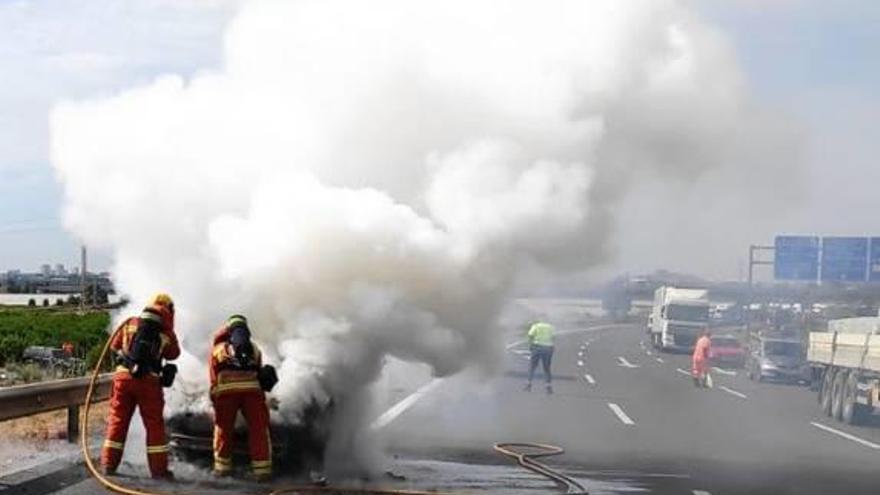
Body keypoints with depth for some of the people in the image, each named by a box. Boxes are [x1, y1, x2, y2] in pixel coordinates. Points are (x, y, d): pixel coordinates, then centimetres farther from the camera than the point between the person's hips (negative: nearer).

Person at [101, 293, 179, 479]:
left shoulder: (130, 323, 8)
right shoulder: (166, 332, 2)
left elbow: (114, 345, 18)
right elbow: (173, 354, 15)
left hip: (123, 375, 2)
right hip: (149, 380, -2)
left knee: (117, 420, 10)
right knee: (154, 424, 5)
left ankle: (109, 464, 13)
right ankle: (159, 469, 6)